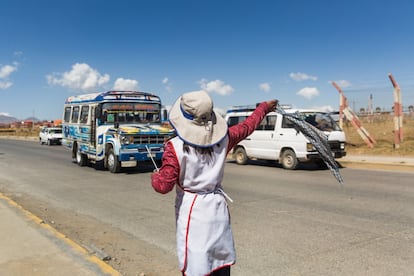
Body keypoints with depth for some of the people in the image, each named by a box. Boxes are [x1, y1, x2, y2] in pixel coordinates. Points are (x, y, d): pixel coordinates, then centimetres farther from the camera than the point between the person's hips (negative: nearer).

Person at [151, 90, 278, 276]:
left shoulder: (176, 147, -17)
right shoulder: (222, 138, -4)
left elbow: (164, 186, -16)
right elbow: (247, 127, 14)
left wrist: (155, 177, 7)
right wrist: (264, 107, 31)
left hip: (191, 210, -4)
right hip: (217, 207, 4)